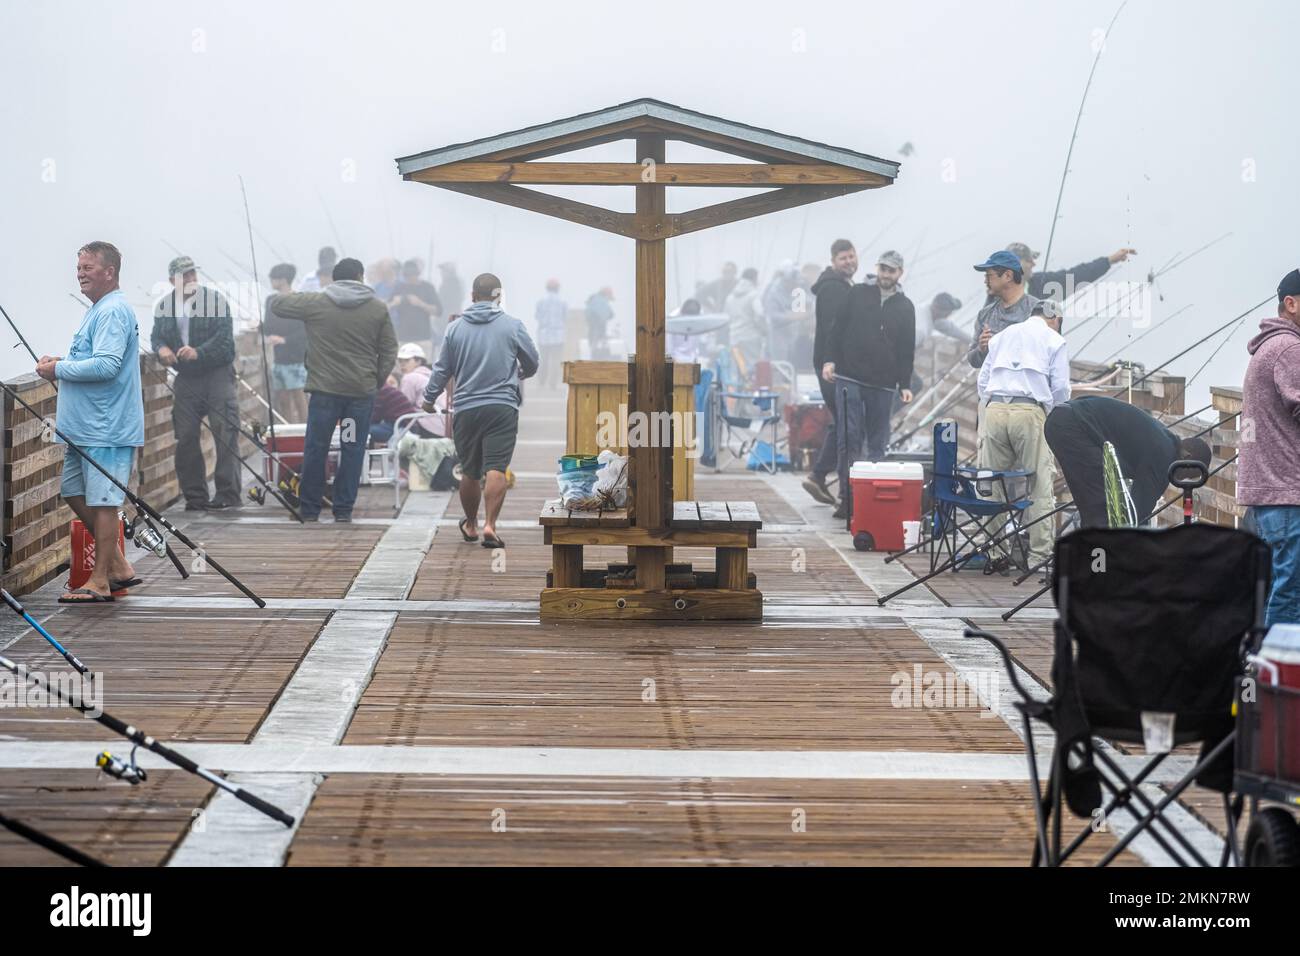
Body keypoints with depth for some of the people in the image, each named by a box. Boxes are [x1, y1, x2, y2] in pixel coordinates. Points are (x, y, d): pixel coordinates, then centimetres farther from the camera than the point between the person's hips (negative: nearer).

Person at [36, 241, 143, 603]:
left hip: (106, 429, -11)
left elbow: (107, 366, -26)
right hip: (85, 427, 11)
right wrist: (62, 362, 11)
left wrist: (59, 370, -16)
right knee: (74, 492, 16)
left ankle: (100, 581, 1)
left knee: (102, 500, -5)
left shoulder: (113, 311, -16)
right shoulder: (97, 310, 18)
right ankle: (119, 566, 21)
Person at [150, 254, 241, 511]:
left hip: (217, 374, -4)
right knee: (186, 437, 4)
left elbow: (224, 336, -12)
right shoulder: (164, 305, 10)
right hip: (186, 379, 4)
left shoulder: (214, 299, -5)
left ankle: (228, 495, -7)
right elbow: (155, 337, 17)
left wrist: (199, 352, -26)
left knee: (225, 433, -9)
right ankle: (194, 497, 12)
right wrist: (161, 348, -7)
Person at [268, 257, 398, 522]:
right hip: (362, 391, 1)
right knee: (352, 450, 7)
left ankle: (309, 508, 12)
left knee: (316, 448, 7)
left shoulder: (315, 303, 0)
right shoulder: (378, 309, 4)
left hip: (324, 390, -1)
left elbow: (276, 304, 9)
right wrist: (378, 381, 15)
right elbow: (389, 351, 6)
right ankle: (344, 509, 7)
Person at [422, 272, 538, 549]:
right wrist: (518, 375, 32)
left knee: (470, 473, 14)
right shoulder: (512, 326, -1)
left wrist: (429, 398, 25)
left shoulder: (456, 328, 4)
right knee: (496, 469, -8)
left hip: (466, 409, 2)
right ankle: (489, 526, -21)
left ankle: (470, 525, 30)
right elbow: (532, 363, 9)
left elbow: (442, 369, 10)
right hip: (502, 407, -2)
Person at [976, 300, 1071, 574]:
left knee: (994, 485, 7)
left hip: (994, 410, 4)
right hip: (1030, 411, -4)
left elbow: (983, 380, 20)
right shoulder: (1054, 340, 9)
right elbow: (1060, 389, 3)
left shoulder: (1001, 337, 22)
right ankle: (1039, 555, -1)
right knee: (1038, 487, 1)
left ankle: (1000, 552, 6)